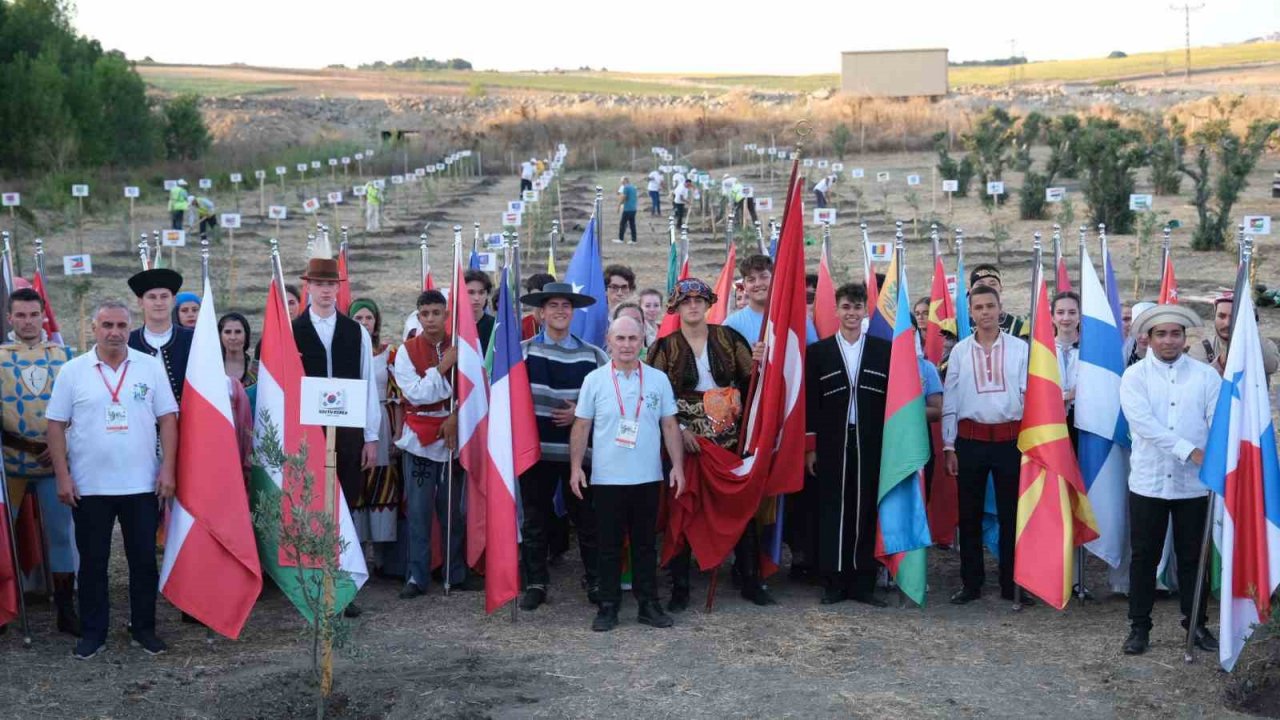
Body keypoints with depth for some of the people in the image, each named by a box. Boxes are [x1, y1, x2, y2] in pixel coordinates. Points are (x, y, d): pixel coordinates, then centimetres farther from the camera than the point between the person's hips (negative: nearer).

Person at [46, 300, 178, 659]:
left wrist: (167, 469, -5)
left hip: (142, 484, 0)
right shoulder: (72, 371, 0)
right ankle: (93, 632, 19)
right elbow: (56, 425, 1)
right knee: (93, 562, 8)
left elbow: (168, 420, 2)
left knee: (144, 559, 8)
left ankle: (143, 627, 20)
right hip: (89, 486, 0)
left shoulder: (151, 366, 1)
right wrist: (63, 477, -5)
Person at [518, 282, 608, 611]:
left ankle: (595, 581, 17)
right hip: (536, 449, 0)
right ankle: (536, 584, 18)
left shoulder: (593, 355, 5)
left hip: (579, 450, 0)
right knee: (535, 520, 7)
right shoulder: (522, 351, 2)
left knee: (586, 519, 5)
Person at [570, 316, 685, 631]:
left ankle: (649, 604, 18)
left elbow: (670, 426, 7)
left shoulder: (658, 379, 4)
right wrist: (576, 466, -5)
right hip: (606, 478, -1)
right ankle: (608, 606, 14)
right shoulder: (594, 380, 0)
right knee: (609, 545, 6)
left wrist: (677, 465, 1)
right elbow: (581, 427, 2)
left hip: (648, 478, 1)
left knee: (646, 543, 9)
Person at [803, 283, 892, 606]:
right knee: (832, 513, 2)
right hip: (831, 444, 0)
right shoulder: (818, 351, 6)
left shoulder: (884, 349, 7)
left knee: (867, 511, 2)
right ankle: (835, 582, 9)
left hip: (872, 444, 0)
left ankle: (864, 582, 9)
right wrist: (810, 446, 0)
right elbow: (810, 402, 5)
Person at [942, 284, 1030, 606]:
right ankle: (970, 584, 17)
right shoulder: (960, 351, 5)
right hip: (970, 440, 1)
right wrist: (949, 446, 2)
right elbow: (949, 400, 6)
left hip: (1010, 439, -1)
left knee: (1011, 515, 5)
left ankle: (1011, 584, 15)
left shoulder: (1019, 349, 3)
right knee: (970, 515, 7)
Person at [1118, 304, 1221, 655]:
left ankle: (1197, 623, 23)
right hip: (1148, 481, -1)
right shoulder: (1135, 376, 0)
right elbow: (1143, 422, -13)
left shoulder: (1206, 375, 4)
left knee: (1192, 557, 10)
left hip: (1194, 483, 1)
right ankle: (1139, 627, 16)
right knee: (1144, 557, 5)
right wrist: (1190, 451, -20)